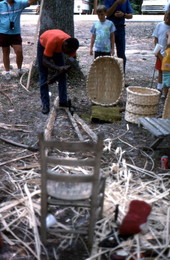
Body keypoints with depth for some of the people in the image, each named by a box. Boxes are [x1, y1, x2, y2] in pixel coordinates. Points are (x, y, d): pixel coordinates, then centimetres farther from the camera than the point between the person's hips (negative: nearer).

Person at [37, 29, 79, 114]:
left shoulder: (71, 45, -30)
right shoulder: (53, 41, -44)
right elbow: (44, 61, -40)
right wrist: (58, 68, -53)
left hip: (57, 48, 4)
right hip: (43, 44, -4)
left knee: (62, 73, -4)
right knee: (43, 76, -9)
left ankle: (63, 101, 2)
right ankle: (45, 105, -8)